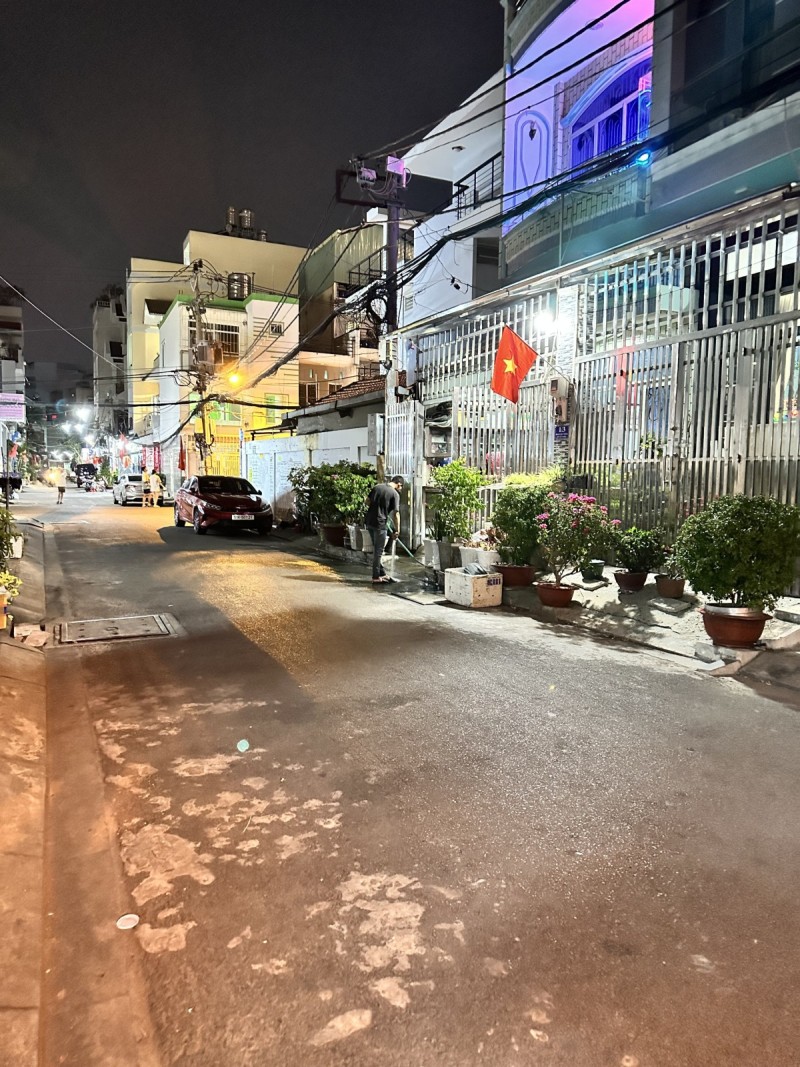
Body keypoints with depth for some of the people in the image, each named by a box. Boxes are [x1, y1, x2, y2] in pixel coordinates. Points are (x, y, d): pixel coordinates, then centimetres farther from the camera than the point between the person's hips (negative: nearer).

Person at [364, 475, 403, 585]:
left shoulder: (376, 487, 10)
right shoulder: (395, 494, -8)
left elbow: (367, 502, 13)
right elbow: (396, 514, -9)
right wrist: (397, 530, -3)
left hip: (369, 521, 7)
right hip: (380, 523, -7)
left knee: (377, 549, 15)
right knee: (378, 551, 1)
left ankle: (382, 574, 23)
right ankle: (376, 578, 5)